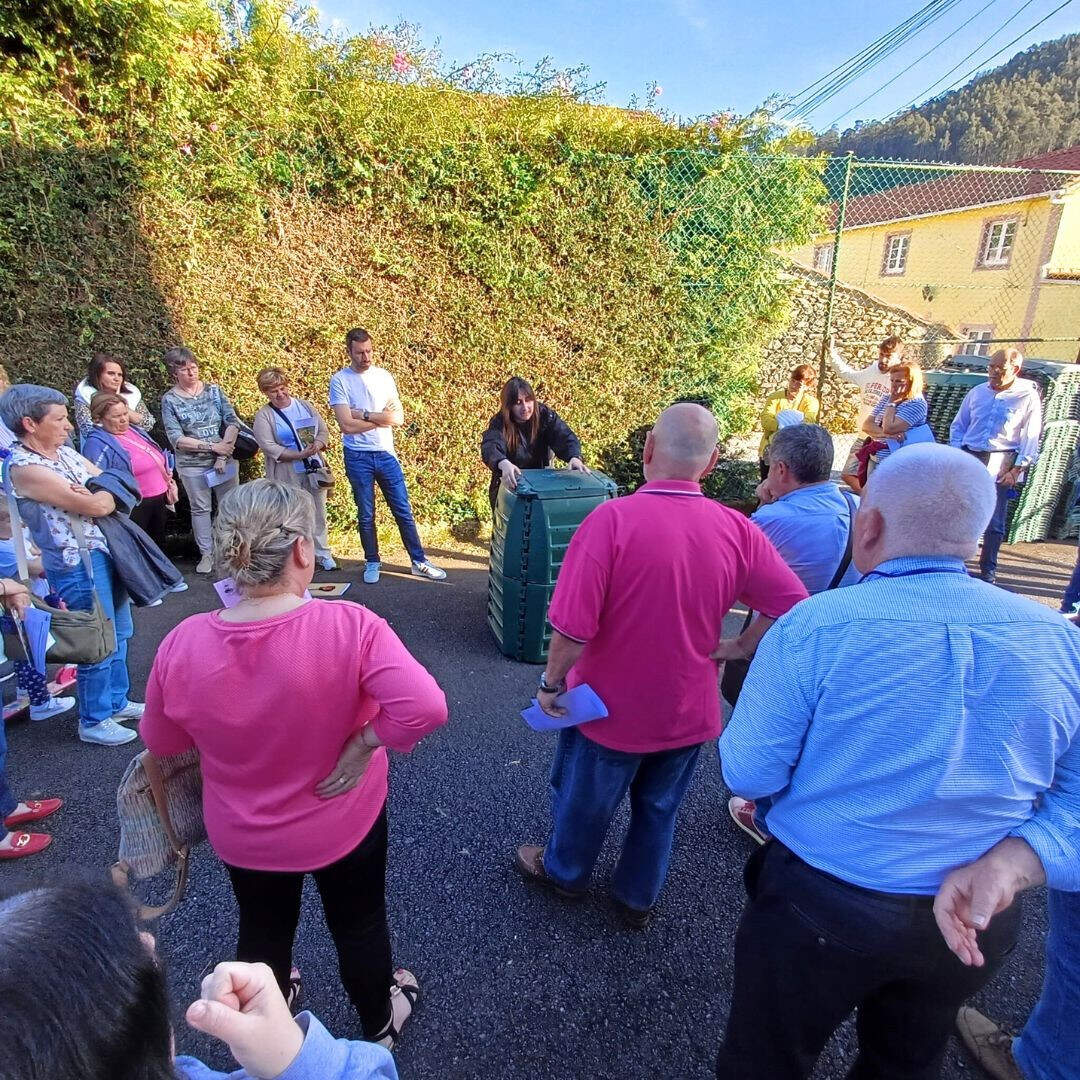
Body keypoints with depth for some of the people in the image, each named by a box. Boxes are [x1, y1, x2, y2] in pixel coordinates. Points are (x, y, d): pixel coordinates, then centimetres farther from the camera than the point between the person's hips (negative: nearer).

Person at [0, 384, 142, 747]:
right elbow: (96, 507, -22)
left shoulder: (64, 451, 8)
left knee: (118, 634, 20)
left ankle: (116, 700, 38)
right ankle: (94, 721, 22)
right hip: (80, 563, -8)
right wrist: (104, 493, -1)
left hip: (107, 551, 9)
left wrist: (97, 494, -12)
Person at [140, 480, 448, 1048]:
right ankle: (378, 1024, 55)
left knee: (263, 933, 32)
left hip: (242, 834, 3)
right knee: (359, 926, 27)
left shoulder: (182, 644, -23)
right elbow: (426, 707, -39)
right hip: (344, 823, -2)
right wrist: (361, 745, -23)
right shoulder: (350, 627, -33)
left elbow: (160, 743, -7)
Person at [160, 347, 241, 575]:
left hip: (225, 460, 2)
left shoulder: (213, 390, 1)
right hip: (192, 465, -1)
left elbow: (233, 422, -5)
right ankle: (207, 554, 21)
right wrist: (213, 447, -16)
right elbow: (176, 439, -11)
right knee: (200, 509, 9)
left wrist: (223, 455, -13)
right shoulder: (170, 400, -4)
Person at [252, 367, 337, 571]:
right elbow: (269, 447, -13)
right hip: (287, 475, -4)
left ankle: (322, 554, 20)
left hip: (314, 470, 4)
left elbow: (323, 430, 10)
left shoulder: (305, 406, 11)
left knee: (318, 514, 9)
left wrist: (318, 444, -13)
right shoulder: (263, 416, -3)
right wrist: (300, 455, -21)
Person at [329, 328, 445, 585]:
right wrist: (382, 418, -9)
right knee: (366, 515, 8)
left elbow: (399, 418, -4)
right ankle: (372, 562, 24)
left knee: (403, 510, 6)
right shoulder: (339, 381, -5)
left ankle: (419, 561, 14)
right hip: (358, 457, -2)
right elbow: (347, 425, -15)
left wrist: (365, 414, -11)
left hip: (386, 454, 2)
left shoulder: (384, 376, 4)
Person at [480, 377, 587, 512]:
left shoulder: (545, 415, -11)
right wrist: (504, 464, -59)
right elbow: (490, 447, -36)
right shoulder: (499, 423, -18)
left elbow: (565, 437, -23)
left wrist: (574, 457, -45)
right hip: (510, 485, -2)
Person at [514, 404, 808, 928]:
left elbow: (573, 628, -28)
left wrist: (550, 684, -12)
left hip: (610, 708, -3)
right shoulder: (737, 529, -13)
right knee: (659, 810, 28)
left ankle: (563, 872, 52)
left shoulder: (612, 519, -27)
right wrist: (737, 648, 1)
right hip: (687, 712, 4)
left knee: (584, 801, 25)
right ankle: (638, 898, 50)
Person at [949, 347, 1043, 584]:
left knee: (995, 521, 1)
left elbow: (1030, 438, 0)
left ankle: (988, 570, 12)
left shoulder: (1028, 397, 2)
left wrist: (1017, 469, -8)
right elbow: (958, 426, 16)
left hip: (1001, 463, -2)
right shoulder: (976, 392, 10)